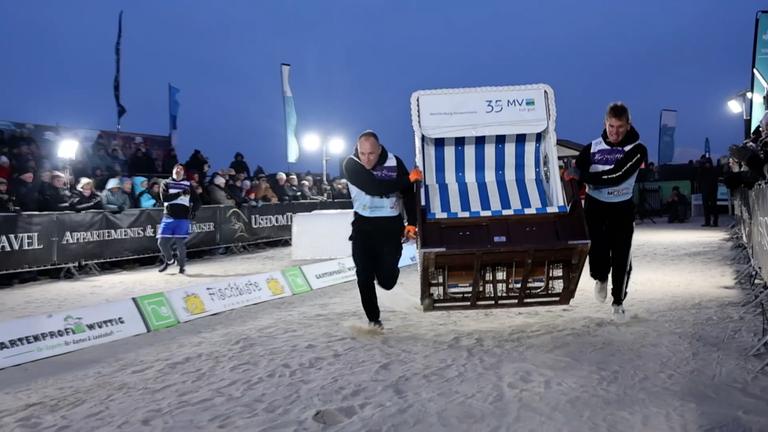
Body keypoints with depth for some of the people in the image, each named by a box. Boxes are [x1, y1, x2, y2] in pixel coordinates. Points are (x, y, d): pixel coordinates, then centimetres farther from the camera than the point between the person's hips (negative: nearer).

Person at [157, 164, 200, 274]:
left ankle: (182, 265, 14)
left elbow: (197, 201, 11)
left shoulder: (188, 185, 10)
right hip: (168, 217, 1)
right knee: (162, 242, -2)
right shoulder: (166, 183, 8)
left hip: (183, 218, -1)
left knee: (180, 243, -7)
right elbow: (164, 197, -10)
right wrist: (180, 193, -18)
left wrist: (193, 211, -8)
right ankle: (169, 260, 26)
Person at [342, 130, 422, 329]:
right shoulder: (351, 164, -13)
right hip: (364, 225, 0)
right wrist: (408, 179, -18)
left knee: (387, 281, -3)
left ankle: (385, 269, 34)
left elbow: (408, 193, 1)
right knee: (364, 278, -1)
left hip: (391, 225, 0)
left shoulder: (394, 162, -6)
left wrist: (412, 223, -7)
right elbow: (374, 187, -26)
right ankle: (373, 319, 20)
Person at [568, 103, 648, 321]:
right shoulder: (592, 148, -3)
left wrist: (582, 176, -28)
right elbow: (576, 176, -5)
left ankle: (618, 301, 26)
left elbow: (616, 176, -25)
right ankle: (601, 278, 29)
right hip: (594, 206, 1)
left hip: (622, 209, -1)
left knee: (621, 258, 3)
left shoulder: (637, 149, -11)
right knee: (598, 251, -8)